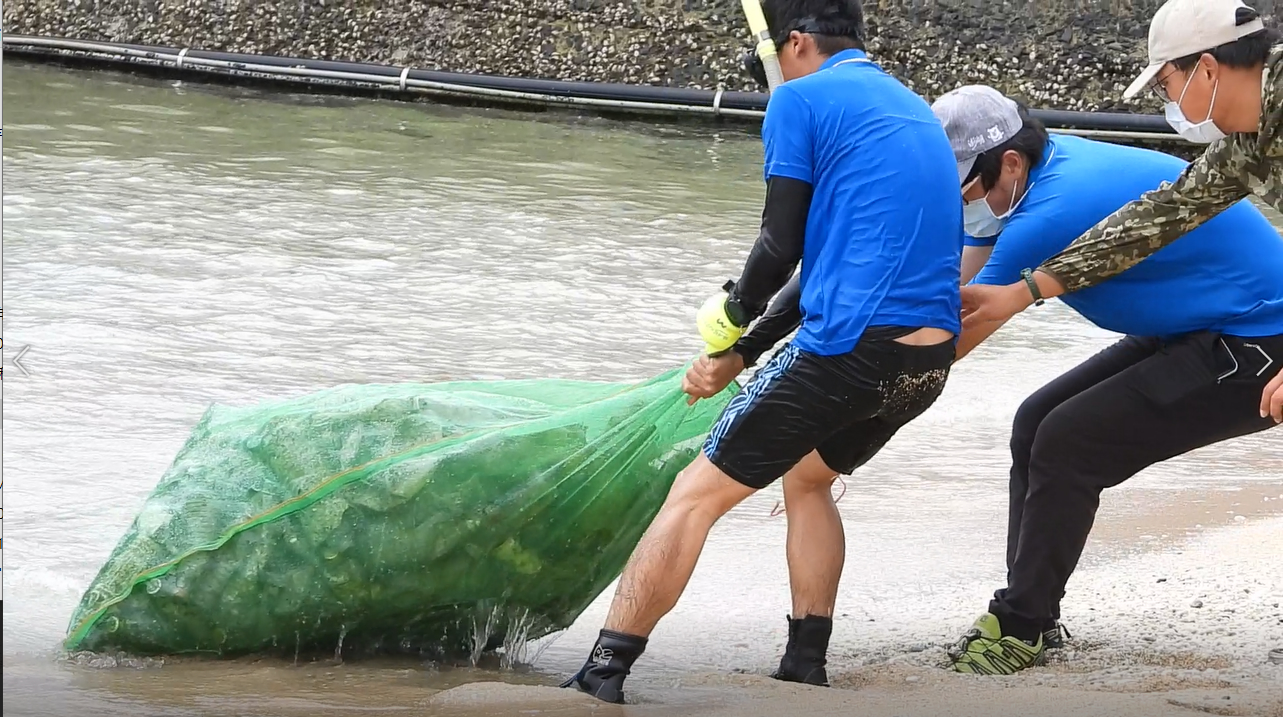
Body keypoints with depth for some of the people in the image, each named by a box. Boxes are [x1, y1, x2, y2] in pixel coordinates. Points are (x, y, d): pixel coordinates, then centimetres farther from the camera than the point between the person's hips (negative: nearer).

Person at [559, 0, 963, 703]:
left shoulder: (800, 99, 0)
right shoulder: (915, 111, 24)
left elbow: (782, 244, -4)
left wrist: (734, 312, 17)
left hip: (850, 348, -8)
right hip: (932, 357, 8)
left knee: (697, 493, 1)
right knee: (808, 476, 30)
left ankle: (600, 679, -3)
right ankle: (804, 670, 25)